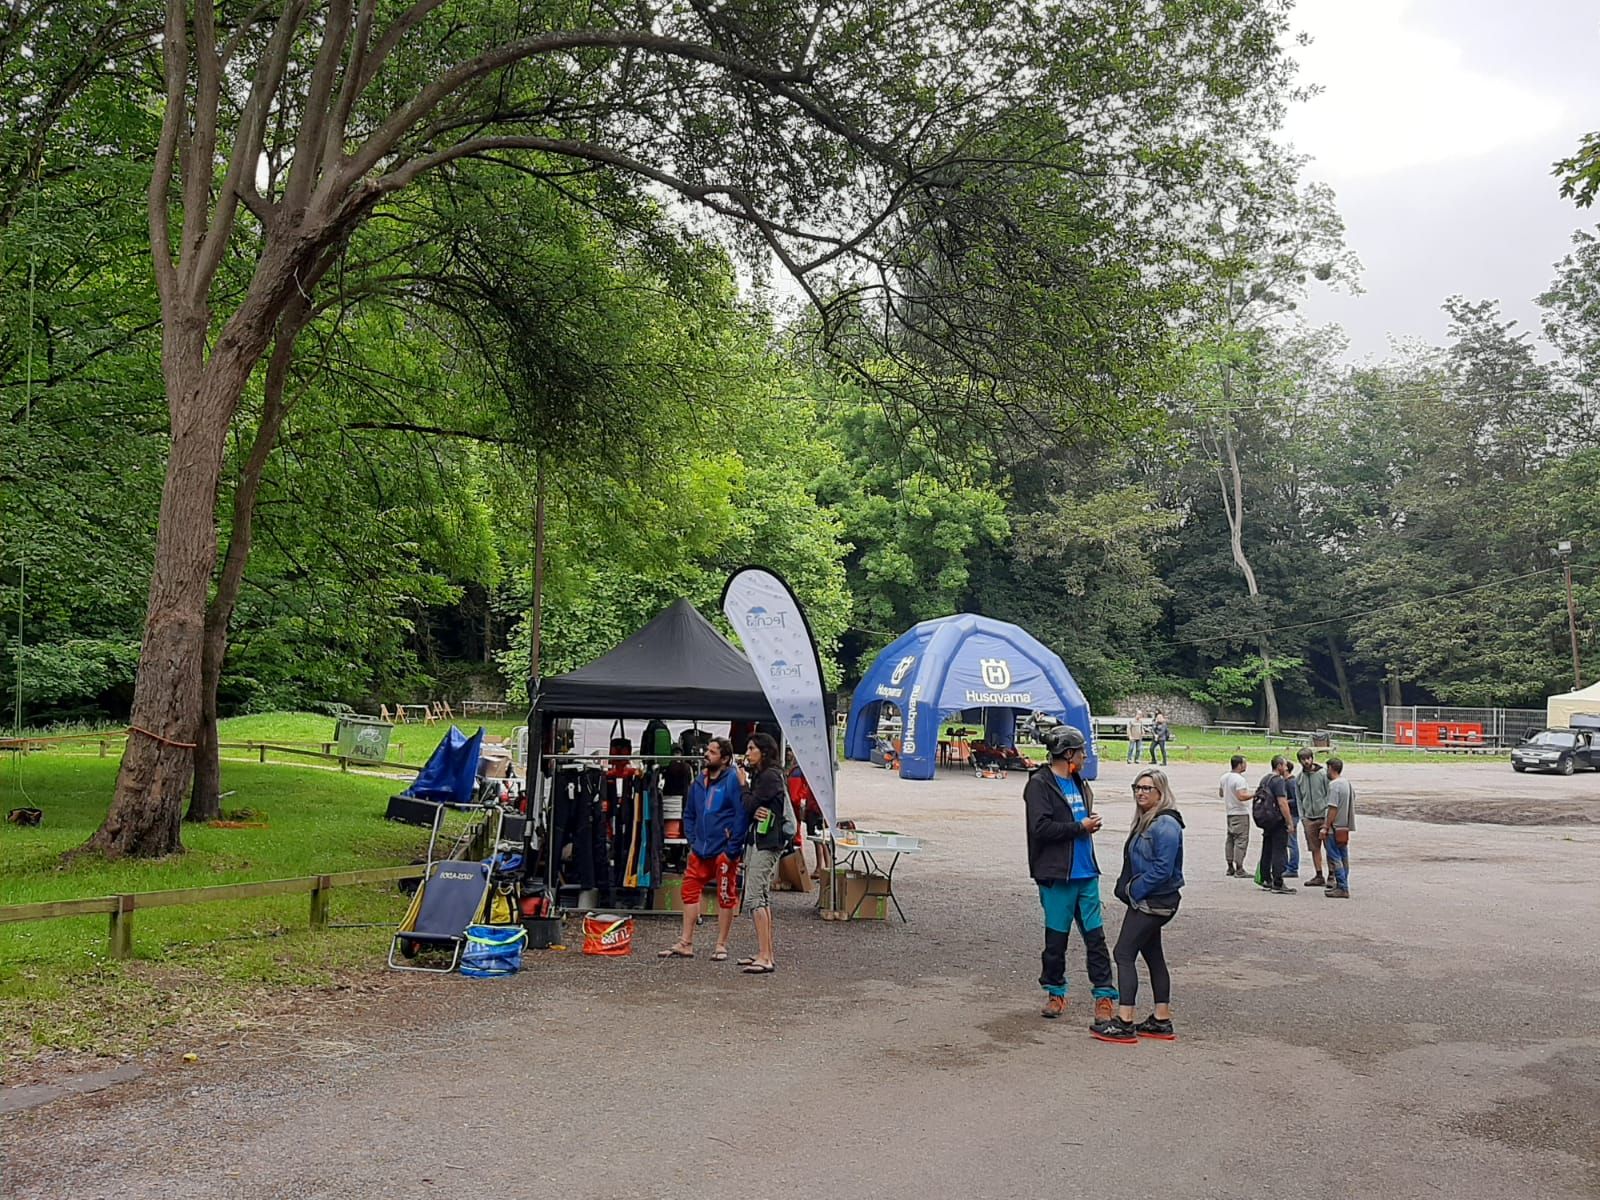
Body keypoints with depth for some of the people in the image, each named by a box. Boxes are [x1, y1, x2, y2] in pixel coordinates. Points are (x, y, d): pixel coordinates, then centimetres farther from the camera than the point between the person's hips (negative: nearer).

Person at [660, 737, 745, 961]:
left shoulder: (733, 779, -13)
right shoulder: (699, 781, 10)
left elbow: (742, 814, -17)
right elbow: (689, 814, 21)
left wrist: (732, 850, -15)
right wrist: (692, 841, 10)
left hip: (723, 852, -7)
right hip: (700, 850, 7)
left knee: (726, 897, 5)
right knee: (690, 891, 8)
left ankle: (721, 946, 15)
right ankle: (685, 943, 17)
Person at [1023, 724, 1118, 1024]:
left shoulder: (1079, 782, 14)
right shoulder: (1039, 784, -10)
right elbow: (1040, 827, -21)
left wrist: (1090, 824, 3)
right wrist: (1080, 826, -13)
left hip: (1086, 873, 6)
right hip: (1056, 875, -6)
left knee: (1095, 935, 5)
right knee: (1056, 938, 5)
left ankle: (1104, 995, 12)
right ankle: (1055, 992, 21)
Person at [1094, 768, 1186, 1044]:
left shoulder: (1165, 825, -19)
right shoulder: (1145, 821, 13)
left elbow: (1162, 869, -24)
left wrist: (1133, 889, -16)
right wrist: (1125, 886, 7)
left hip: (1154, 902, -10)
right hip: (1146, 901, 10)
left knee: (1124, 954, -9)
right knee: (1153, 957, 14)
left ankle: (1124, 1023, -7)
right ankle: (1161, 1021, 22)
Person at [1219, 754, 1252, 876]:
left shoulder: (1224, 777, 9)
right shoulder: (1240, 779, -18)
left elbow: (1220, 793, 20)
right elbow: (1242, 796, -28)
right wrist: (1254, 794, -18)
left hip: (1229, 812, 9)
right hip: (1240, 813, -9)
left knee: (1230, 839, 14)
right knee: (1241, 840, -6)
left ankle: (1230, 867, 18)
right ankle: (1239, 869, -7)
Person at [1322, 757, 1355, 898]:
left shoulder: (1334, 785, -16)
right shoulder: (1347, 783, 12)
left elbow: (1333, 808, -20)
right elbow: (1353, 801, 17)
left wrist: (1325, 827, -15)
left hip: (1335, 828, -9)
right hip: (1345, 827, 9)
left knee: (1335, 858, -5)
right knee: (1343, 857, 13)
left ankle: (1342, 888, -6)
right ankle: (1343, 886, 19)